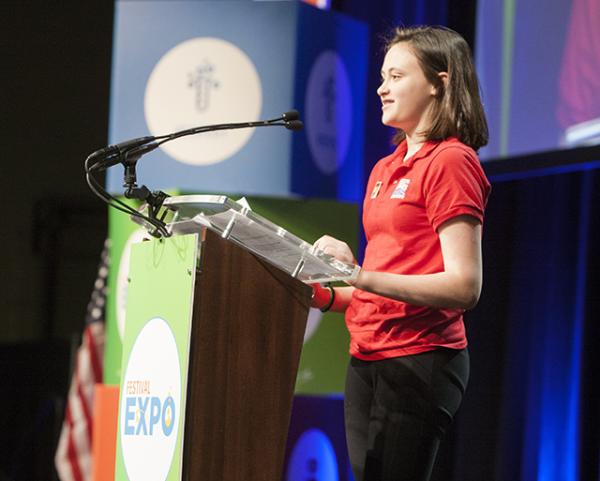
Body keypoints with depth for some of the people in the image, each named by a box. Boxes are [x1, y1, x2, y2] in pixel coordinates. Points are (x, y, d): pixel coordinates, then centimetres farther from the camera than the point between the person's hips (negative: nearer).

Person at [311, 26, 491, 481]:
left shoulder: (451, 162, -8)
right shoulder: (385, 169, 17)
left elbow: (465, 286, -17)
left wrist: (362, 276, -23)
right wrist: (328, 296, 5)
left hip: (419, 360, -8)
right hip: (368, 358, 8)